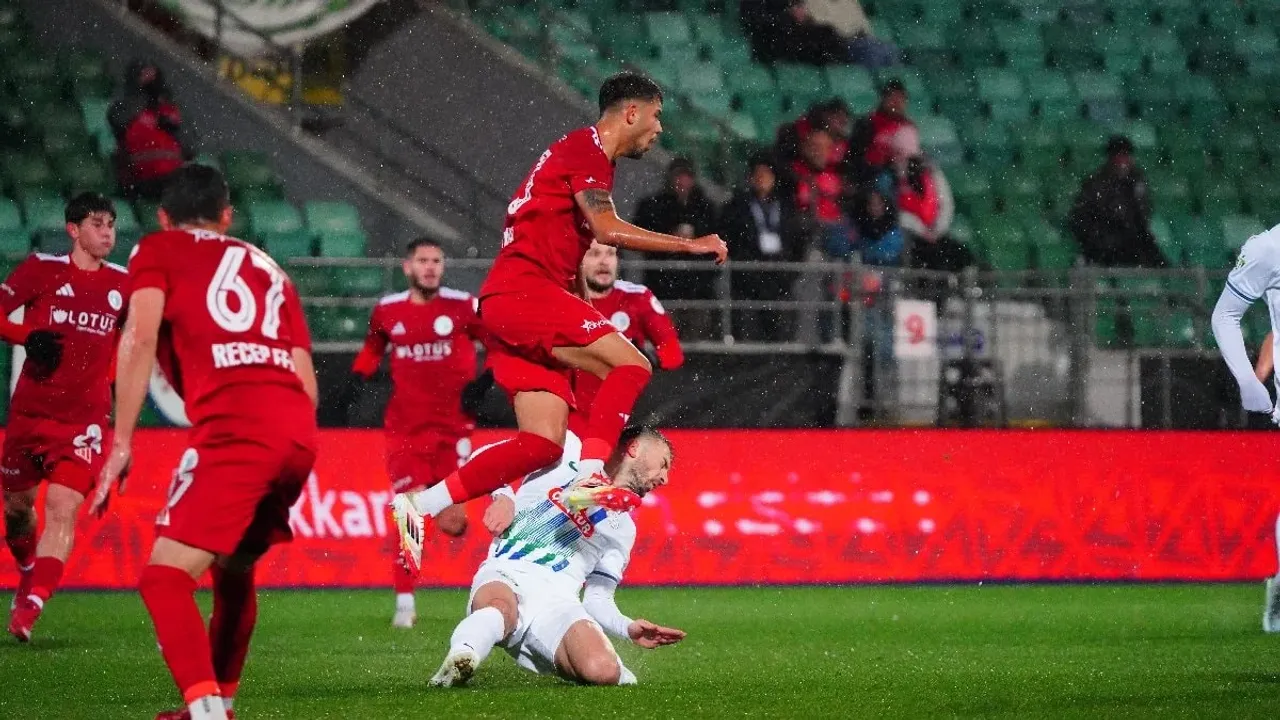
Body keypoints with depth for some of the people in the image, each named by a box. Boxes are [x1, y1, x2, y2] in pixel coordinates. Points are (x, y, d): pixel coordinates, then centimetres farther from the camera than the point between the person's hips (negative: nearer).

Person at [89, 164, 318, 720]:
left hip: (234, 426, -6)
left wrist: (121, 441, -3)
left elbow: (140, 338, -2)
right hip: (299, 431, 6)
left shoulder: (156, 251, 16)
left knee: (165, 578, -9)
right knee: (233, 569, 27)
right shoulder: (268, 268, 30)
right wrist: (282, 471, 34)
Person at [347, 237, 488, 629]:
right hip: (406, 430, 1)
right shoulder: (387, 311, 5)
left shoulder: (463, 307, -3)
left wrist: (486, 380, -9)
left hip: (453, 427, -1)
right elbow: (372, 348, 24)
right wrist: (358, 376, 6)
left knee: (451, 522, -4)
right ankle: (404, 603, -2)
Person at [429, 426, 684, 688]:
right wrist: (503, 497, -6)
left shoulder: (622, 528, 28)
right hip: (503, 577, -4)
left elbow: (598, 600, 22)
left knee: (603, 671, -27)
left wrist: (628, 628, 2)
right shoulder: (568, 452, 18)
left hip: (556, 600, 4)